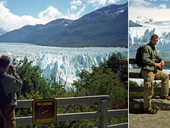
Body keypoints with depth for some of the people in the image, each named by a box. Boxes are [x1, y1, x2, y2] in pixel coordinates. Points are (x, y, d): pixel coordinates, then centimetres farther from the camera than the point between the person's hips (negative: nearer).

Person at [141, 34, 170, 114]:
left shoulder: (154, 49, 20)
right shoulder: (147, 48, -10)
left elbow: (157, 57, 28)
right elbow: (145, 59, -21)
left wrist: (161, 61, 4)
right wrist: (155, 64, -18)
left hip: (154, 70, 10)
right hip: (147, 70, -10)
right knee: (149, 87, -19)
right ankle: (147, 108, -15)